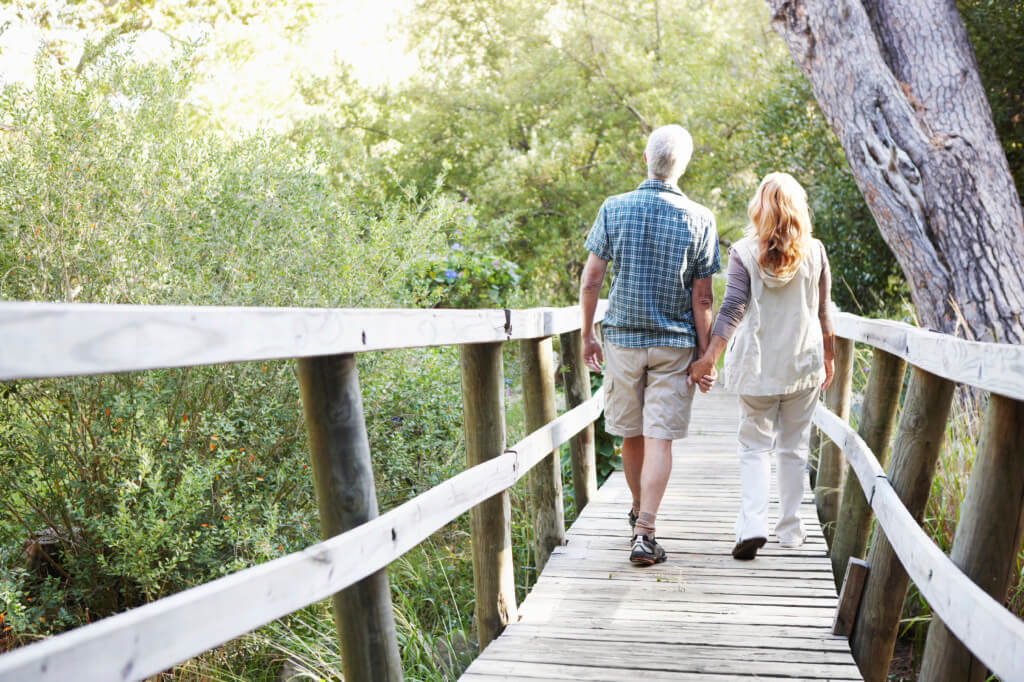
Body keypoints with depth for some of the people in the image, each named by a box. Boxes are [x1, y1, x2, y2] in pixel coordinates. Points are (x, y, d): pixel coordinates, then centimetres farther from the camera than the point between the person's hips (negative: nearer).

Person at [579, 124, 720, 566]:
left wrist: (587, 335, 8)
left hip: (622, 337, 2)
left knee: (632, 433, 15)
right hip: (675, 344, -1)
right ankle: (644, 533, -7)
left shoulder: (614, 209, -4)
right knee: (659, 438, -1)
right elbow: (702, 298, -5)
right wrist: (704, 356, 1)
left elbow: (590, 281, -3)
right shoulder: (699, 219, -6)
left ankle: (639, 510, 37)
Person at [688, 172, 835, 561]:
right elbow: (822, 312, 7)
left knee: (755, 445, 6)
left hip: (757, 364, -1)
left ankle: (753, 525, -10)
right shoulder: (814, 252, 1)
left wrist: (711, 356, -13)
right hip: (803, 363, 1)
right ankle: (789, 528, 19)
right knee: (794, 446, 12)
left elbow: (733, 309, -13)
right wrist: (828, 356, 19)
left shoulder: (744, 252, -5)